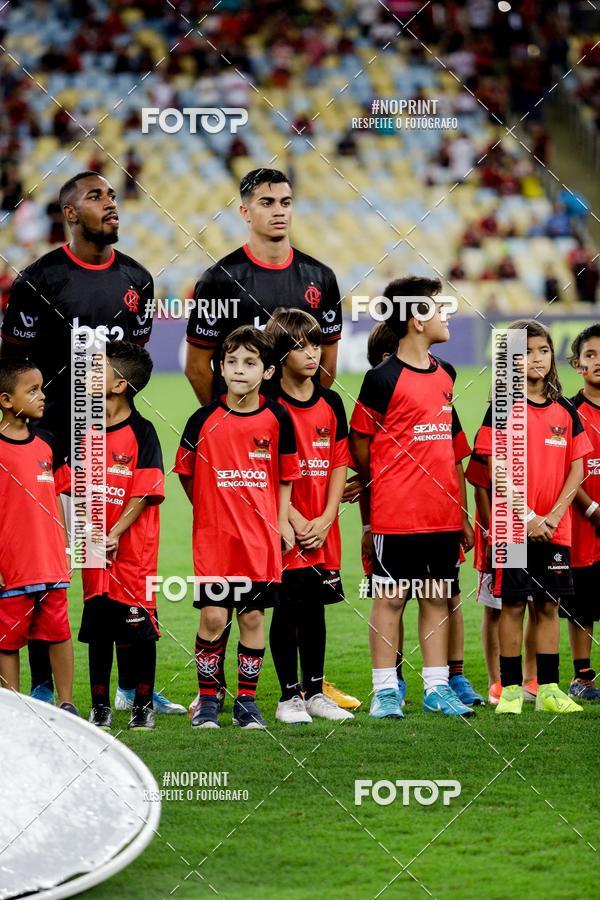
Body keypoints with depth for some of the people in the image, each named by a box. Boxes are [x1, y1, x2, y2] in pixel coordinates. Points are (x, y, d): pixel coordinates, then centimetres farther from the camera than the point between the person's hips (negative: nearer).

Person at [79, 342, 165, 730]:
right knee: (97, 627, 7)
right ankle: (100, 707, 14)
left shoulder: (141, 432, -9)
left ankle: (143, 705, 12)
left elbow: (145, 494, -12)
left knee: (139, 625, 0)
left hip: (133, 548, -5)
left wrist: (115, 534, -18)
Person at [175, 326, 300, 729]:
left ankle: (247, 700, 14)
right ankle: (208, 699, 10)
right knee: (213, 616, -4)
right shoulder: (204, 420, -3)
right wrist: (210, 511, 11)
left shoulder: (277, 418, 0)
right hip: (213, 535, -1)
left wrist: (281, 521, 6)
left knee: (253, 616, 4)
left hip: (261, 536, 1)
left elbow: (285, 475, 10)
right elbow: (186, 474, 10)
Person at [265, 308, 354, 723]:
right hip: (284, 529, -5)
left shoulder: (330, 403, 9)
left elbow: (339, 464, 8)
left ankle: (315, 692, 19)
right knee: (286, 611, -1)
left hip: (322, 530, 5)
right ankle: (289, 696, 7)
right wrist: (293, 520, -14)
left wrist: (326, 519, -3)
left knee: (315, 609, 11)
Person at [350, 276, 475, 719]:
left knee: (437, 598, 8)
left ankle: (437, 687, 13)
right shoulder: (383, 379, -9)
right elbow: (360, 443, -2)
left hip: (443, 513, 6)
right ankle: (385, 691, 3)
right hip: (396, 515, -6)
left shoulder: (445, 375, 13)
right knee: (391, 598, -1)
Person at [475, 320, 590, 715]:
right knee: (513, 605, -1)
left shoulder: (565, 411, 8)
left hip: (555, 529, 4)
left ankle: (549, 689, 11)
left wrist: (554, 515, -7)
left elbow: (576, 470, 6)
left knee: (549, 605, 7)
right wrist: (527, 517, -15)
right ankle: (511, 688, 5)